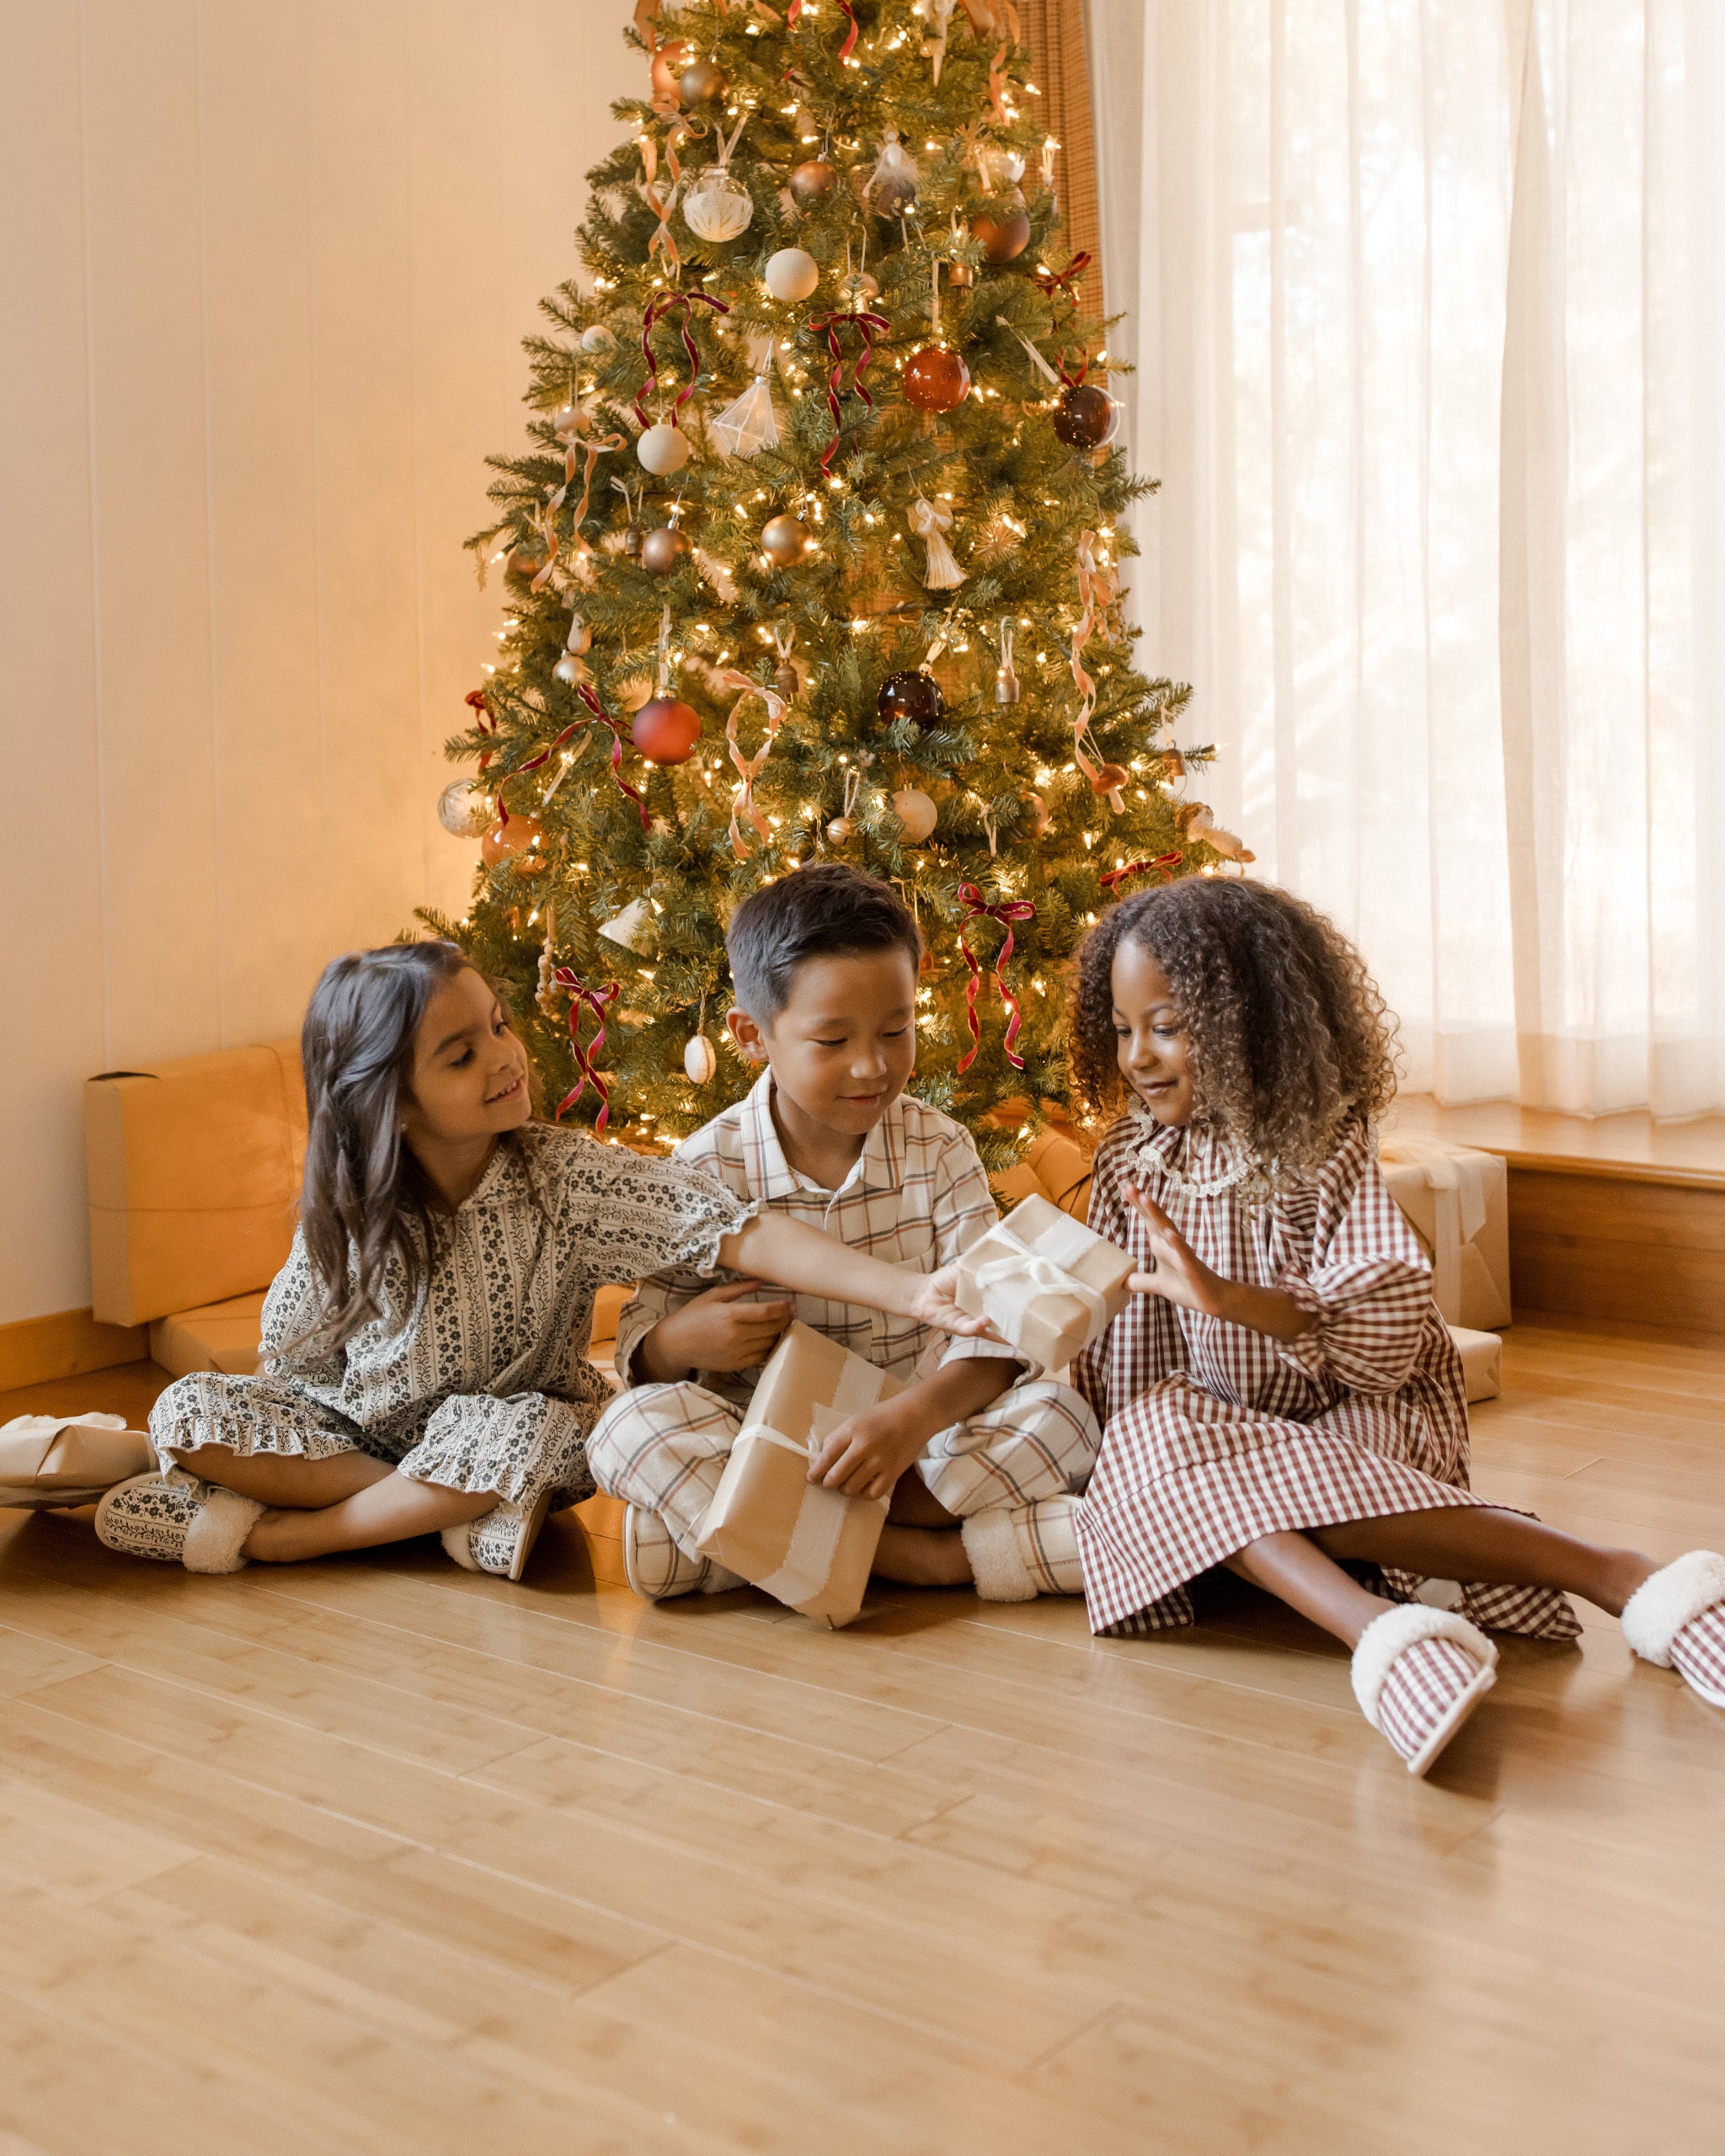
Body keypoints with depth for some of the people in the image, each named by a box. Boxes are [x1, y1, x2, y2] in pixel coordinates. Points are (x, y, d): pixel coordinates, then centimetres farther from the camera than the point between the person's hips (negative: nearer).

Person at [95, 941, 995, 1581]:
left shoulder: (567, 1176, -21)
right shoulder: (347, 1209, -15)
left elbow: (744, 1233, -32)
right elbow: (292, 1351, 0)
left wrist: (908, 1293, -42)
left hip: (513, 1423, -2)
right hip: (364, 1422, 3)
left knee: (517, 1433, -37)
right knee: (188, 1412, -17)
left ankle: (278, 1534, -17)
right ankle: (451, 1511, -19)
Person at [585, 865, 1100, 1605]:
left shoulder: (937, 1149, -3)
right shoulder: (707, 1168, -4)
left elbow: (988, 1326, -11)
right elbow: (642, 1341, 1)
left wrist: (915, 1416, -32)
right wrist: (678, 1343, -25)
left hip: (919, 1435, 1)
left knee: (1056, 1412, -25)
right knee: (632, 1426, -29)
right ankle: (916, 1555, -30)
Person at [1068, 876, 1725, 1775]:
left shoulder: (1321, 1149, -10)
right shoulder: (1129, 1161, 5)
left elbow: (1387, 1341, -20)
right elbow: (1112, 1339, 8)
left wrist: (1229, 1298, -32)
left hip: (1358, 1418, -4)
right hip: (1212, 1426, 4)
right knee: (1147, 1442, -33)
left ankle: (1621, 1577, -38)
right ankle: (1378, 1628, -54)